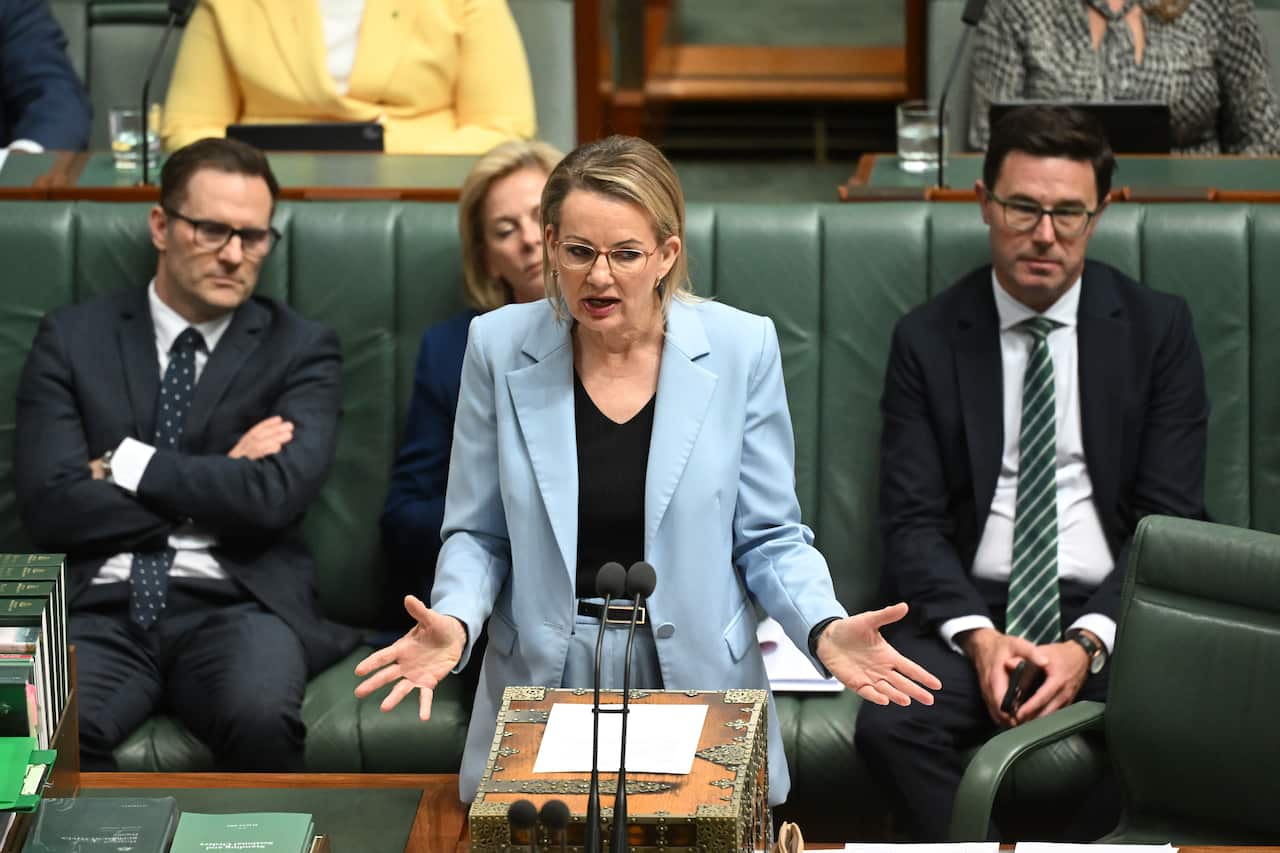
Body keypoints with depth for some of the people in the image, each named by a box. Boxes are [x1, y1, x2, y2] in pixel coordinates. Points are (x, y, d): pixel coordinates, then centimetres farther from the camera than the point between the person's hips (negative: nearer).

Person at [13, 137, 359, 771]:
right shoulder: (73, 338, 11)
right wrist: (219, 482, -1)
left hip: (234, 605, 0)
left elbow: (276, 496, -6)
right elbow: (49, 506, -2)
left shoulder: (301, 349, 11)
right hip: (99, 608, 0)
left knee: (261, 719, -34)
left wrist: (126, 464, -3)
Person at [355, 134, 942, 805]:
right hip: (543, 687, 0)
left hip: (696, 682, 0)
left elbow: (768, 538, 2)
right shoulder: (498, 346, -1)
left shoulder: (740, 348, -3)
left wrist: (824, 630, -16)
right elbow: (478, 534, 5)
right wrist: (454, 621, -15)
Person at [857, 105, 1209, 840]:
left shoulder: (1158, 328, 6)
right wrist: (977, 635, -17)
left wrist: (1088, 643, -15)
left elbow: (1170, 518, 1)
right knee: (891, 724, -31)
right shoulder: (927, 339, 7)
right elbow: (913, 522, 2)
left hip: (1111, 613, 0)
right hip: (972, 609, 1)